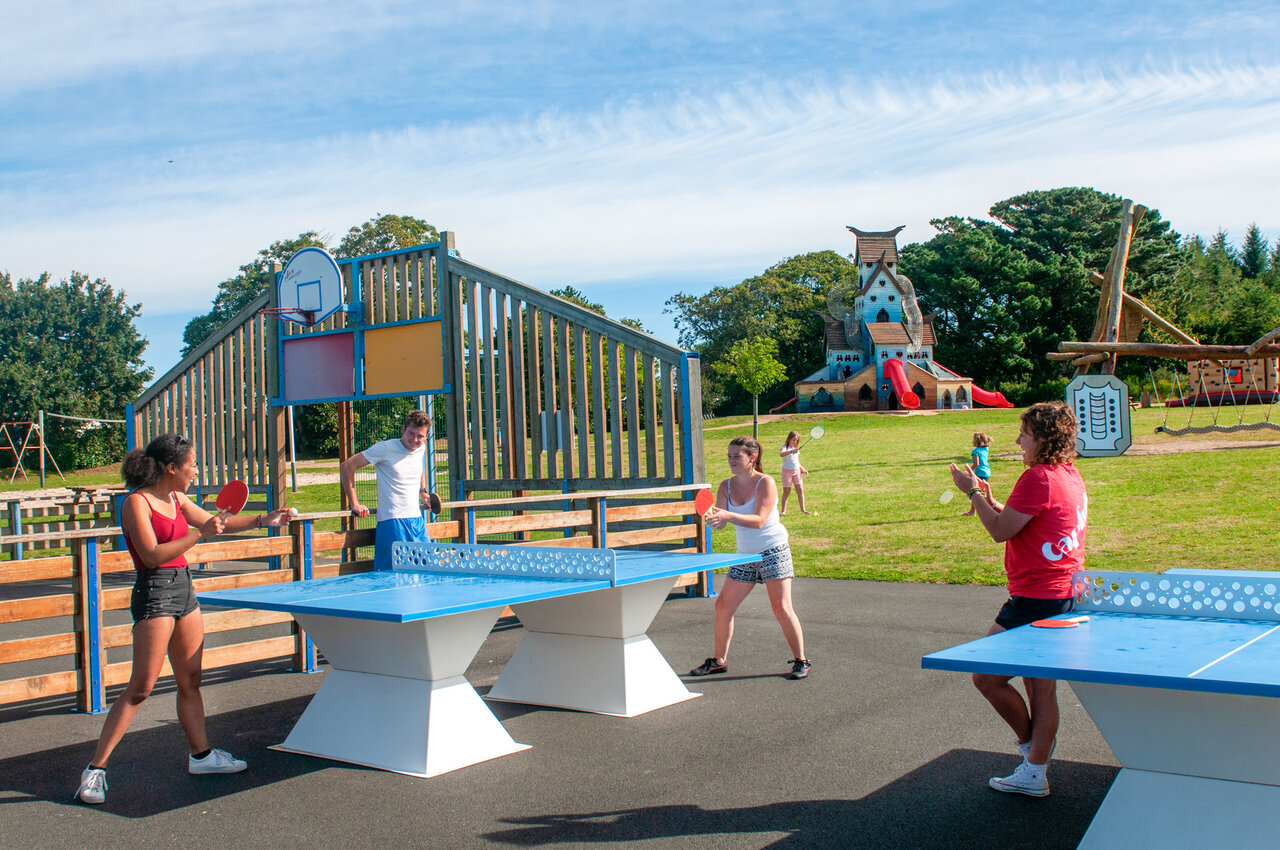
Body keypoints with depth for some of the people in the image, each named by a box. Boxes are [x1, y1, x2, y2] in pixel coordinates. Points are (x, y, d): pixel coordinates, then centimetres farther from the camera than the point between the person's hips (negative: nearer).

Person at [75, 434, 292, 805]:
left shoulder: (176, 499, 11)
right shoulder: (136, 502, -12)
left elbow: (213, 522, 25)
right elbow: (152, 555, -21)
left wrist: (263, 519, 23)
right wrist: (199, 535, -22)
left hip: (184, 591, 8)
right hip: (154, 596, -8)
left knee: (190, 682, 14)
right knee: (140, 688, -8)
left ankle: (200, 754, 26)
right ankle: (95, 769, -1)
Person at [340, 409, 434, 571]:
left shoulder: (421, 448, 8)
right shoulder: (385, 448, -10)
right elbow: (346, 467, -7)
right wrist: (354, 504, -8)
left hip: (417, 520, 6)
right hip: (392, 521, -6)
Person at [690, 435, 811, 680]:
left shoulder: (765, 483, -13)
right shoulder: (726, 486, 3)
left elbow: (759, 520, -24)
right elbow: (721, 522, -4)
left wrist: (729, 516, -37)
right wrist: (712, 517, -28)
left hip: (774, 552, -6)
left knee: (782, 608, -10)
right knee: (723, 606, 3)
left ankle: (800, 662, 4)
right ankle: (719, 660, 17)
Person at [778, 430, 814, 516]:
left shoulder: (796, 449, 14)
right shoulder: (785, 448, -8)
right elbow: (781, 454, -33)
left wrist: (803, 470, 15)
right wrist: (791, 451, -49)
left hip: (797, 471, 6)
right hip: (787, 471, -5)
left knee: (800, 490, -1)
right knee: (786, 491, -3)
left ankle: (803, 510, 3)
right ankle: (783, 511, 2)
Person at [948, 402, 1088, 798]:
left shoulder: (1039, 477, -18)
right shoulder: (1070, 476, 13)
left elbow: (1000, 531, -14)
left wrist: (972, 491, -5)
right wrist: (987, 500, 17)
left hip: (1037, 599, -10)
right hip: (1065, 595, 10)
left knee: (986, 676, 0)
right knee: (1040, 685, 13)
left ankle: (1029, 741, 16)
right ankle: (1035, 772, 19)